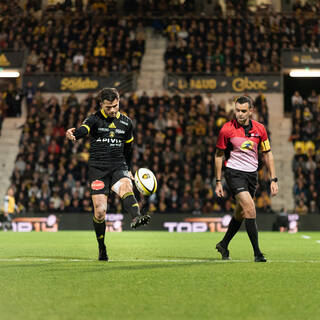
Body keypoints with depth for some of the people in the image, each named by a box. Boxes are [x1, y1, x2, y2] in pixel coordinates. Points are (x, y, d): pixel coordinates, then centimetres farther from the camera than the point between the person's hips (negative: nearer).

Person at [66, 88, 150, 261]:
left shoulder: (126, 122, 11)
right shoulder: (94, 119, 0)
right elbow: (83, 129, -23)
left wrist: (128, 169, 27)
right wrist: (73, 134, -46)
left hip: (118, 167, 1)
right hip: (98, 169, -1)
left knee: (126, 188, -33)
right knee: (99, 211, -6)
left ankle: (136, 218, -60)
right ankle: (102, 248, 14)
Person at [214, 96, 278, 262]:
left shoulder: (259, 129, -1)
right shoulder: (227, 129, -10)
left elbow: (267, 154, 8)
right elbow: (218, 155, 0)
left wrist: (273, 179, 3)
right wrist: (218, 182, -1)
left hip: (252, 173, 4)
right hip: (234, 172, -4)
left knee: (241, 214, 12)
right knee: (250, 209, -19)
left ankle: (223, 245, 33)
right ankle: (257, 253, -16)